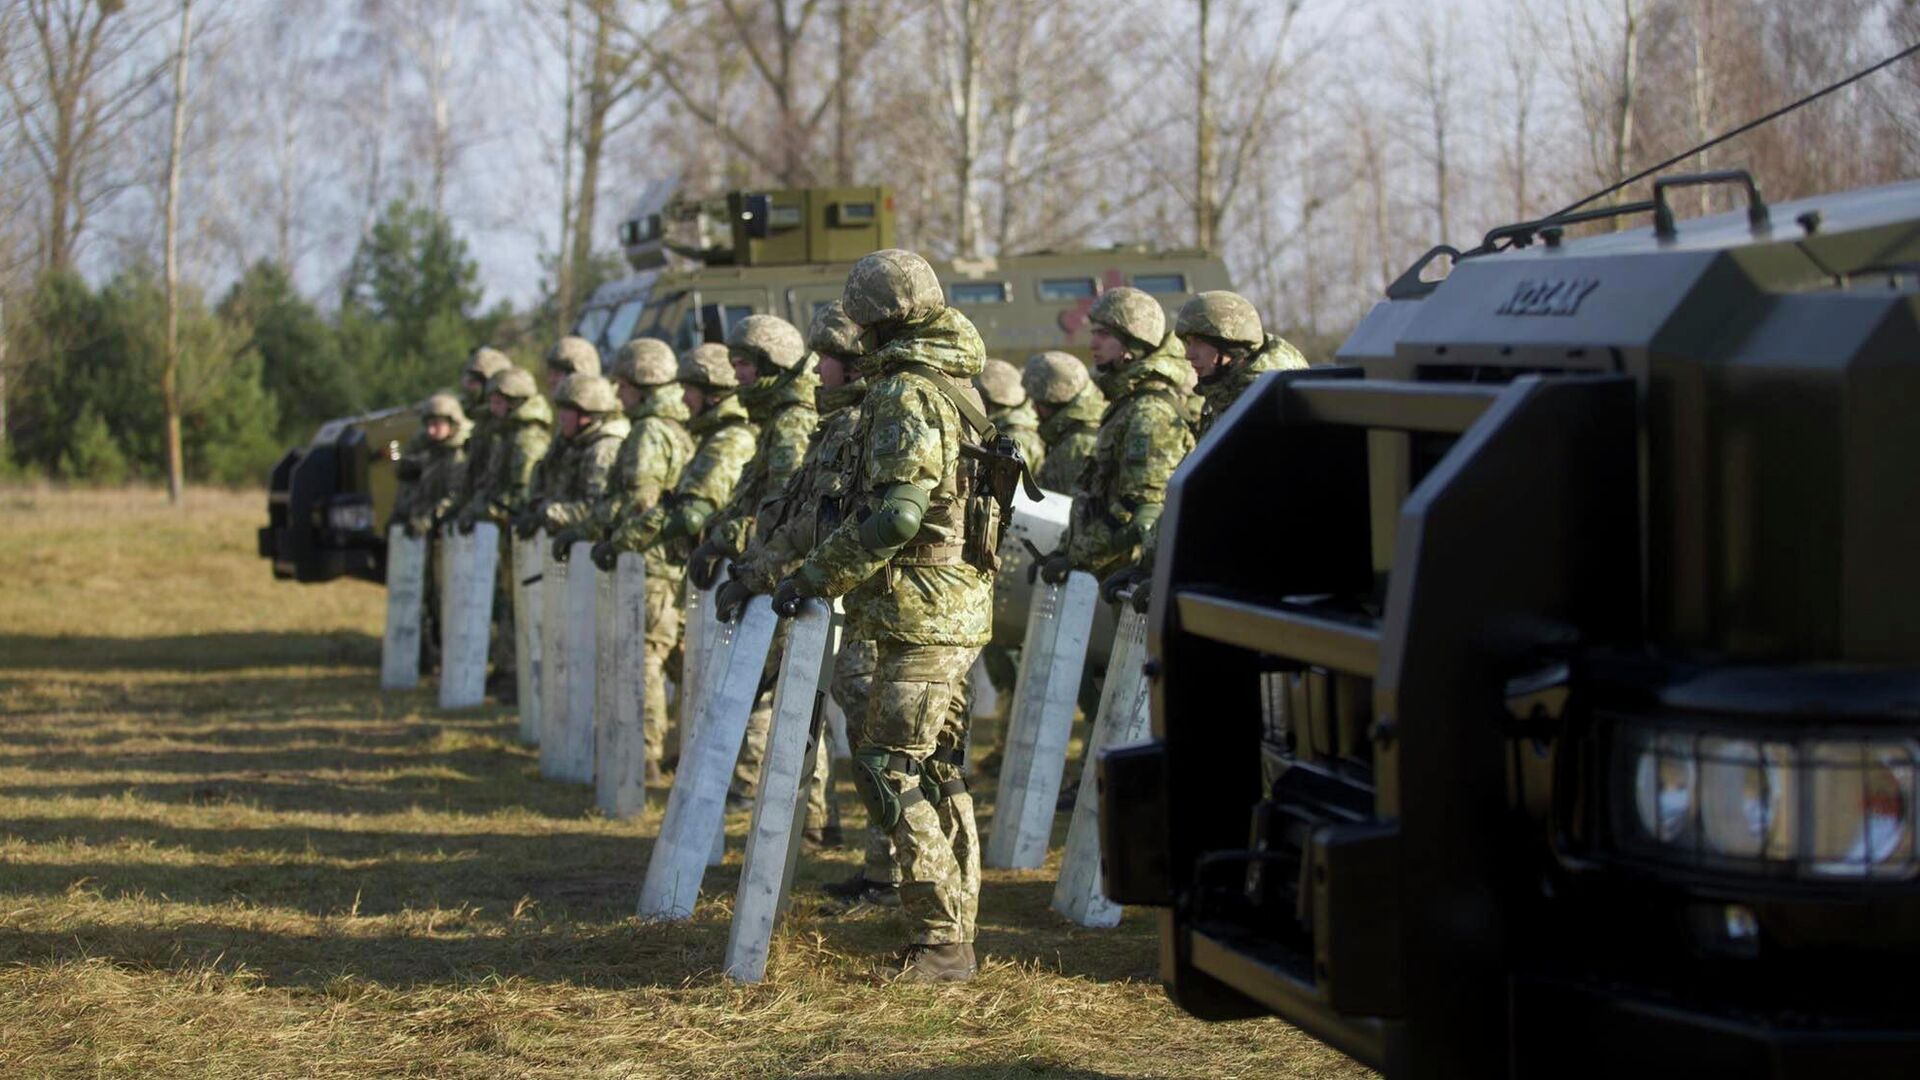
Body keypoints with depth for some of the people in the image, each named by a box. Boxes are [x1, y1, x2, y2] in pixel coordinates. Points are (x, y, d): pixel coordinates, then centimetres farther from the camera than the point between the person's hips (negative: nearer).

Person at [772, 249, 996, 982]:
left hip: (922, 612, -10)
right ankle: (952, 935, 18)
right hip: (961, 604, 10)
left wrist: (815, 579, -17)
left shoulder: (904, 395, -15)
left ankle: (940, 942, -11)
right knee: (938, 771, 13)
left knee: (890, 769, -9)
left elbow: (894, 514, -24)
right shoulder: (957, 388, 15)